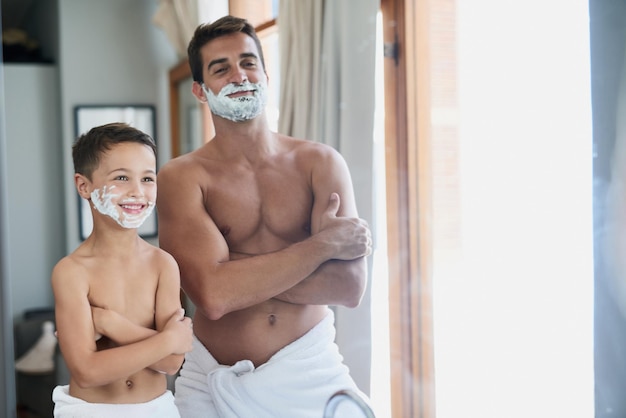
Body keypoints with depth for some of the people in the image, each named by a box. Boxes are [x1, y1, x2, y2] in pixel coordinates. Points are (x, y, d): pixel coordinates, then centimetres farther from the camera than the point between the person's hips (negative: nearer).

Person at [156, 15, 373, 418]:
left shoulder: (320, 162, -2)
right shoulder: (181, 177, -7)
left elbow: (349, 287, -12)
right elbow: (214, 295, -21)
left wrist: (241, 273, -17)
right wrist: (324, 242, -15)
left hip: (310, 373, 1)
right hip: (214, 382, -1)